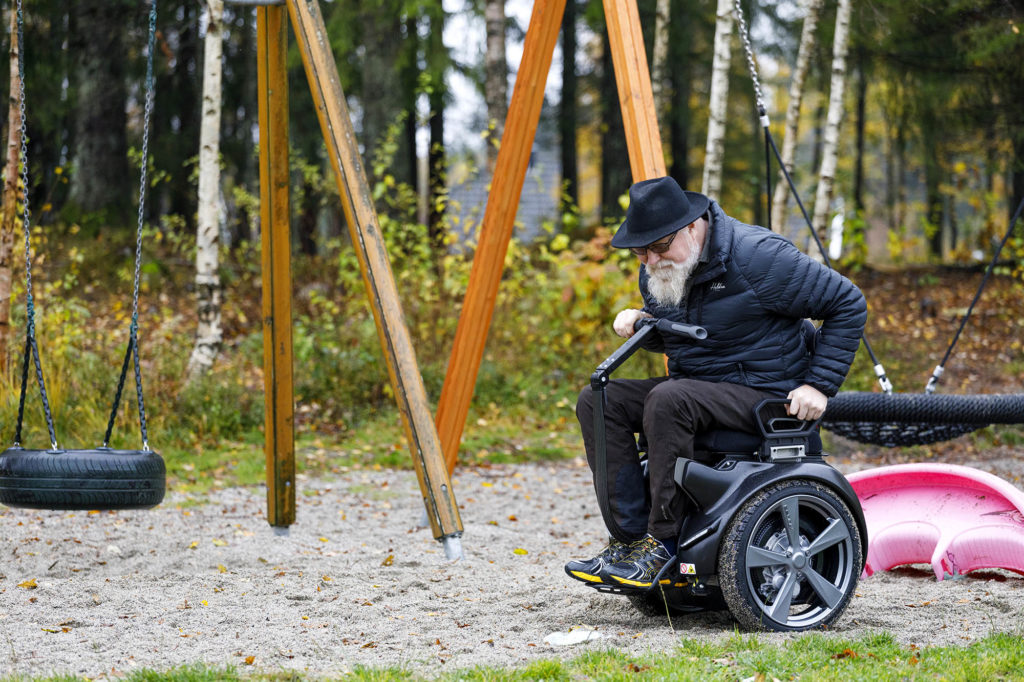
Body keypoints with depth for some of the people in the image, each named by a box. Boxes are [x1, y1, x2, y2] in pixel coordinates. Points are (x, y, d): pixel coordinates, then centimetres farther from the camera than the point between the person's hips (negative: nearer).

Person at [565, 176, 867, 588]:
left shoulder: (755, 256, -19)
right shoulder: (656, 273, 4)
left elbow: (848, 304, -13)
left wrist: (819, 385, -17)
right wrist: (640, 322, -1)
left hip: (765, 395, -8)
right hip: (695, 388, 8)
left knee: (668, 401, -33)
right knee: (598, 401, -11)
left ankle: (661, 544, -27)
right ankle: (630, 535, -17)